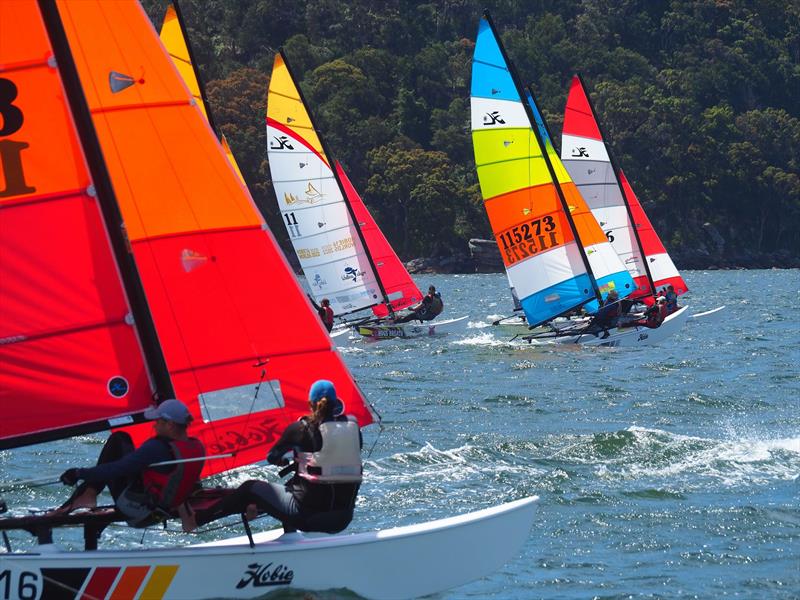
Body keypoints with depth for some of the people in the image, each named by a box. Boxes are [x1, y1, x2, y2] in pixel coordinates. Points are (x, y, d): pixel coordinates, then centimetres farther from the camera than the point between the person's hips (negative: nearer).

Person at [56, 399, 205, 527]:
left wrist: (80, 474, -16)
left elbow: (117, 469, -24)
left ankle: (88, 494, 3)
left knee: (117, 439, 1)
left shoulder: (157, 449, -27)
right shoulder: (199, 447, -5)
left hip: (134, 510, -8)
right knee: (122, 438, 18)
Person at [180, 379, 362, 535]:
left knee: (249, 489, 15)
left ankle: (195, 519, 23)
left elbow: (272, 457, 9)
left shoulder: (300, 429, -6)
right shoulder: (354, 427, 4)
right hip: (343, 519, 4)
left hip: (308, 514, -4)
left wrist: (284, 462, 33)